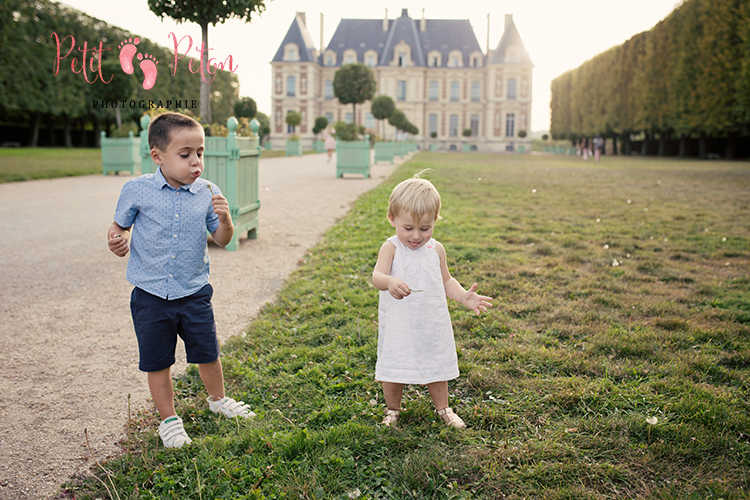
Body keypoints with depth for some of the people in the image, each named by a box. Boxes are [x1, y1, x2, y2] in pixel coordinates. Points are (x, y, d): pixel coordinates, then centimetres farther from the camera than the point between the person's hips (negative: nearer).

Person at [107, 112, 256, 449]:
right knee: (157, 361, 11)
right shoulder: (137, 190, -10)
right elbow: (120, 225, 6)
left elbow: (223, 240, 0)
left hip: (194, 292, 2)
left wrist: (224, 218, -19)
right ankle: (168, 418, 31)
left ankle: (217, 399, 42)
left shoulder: (207, 193, -5)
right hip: (151, 294, -1)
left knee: (207, 352, 15)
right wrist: (118, 242, -15)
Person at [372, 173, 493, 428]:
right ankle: (392, 410, 33)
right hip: (398, 325, -3)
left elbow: (446, 280, 11)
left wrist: (464, 296, -6)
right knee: (394, 366, 8)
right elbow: (377, 276, -28)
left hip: (432, 323, 3)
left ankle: (443, 408, 38)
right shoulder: (391, 248, -12)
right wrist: (390, 282, -51)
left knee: (437, 365, 16)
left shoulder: (436, 250, -1)